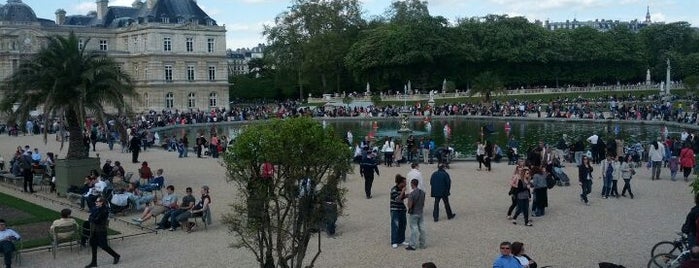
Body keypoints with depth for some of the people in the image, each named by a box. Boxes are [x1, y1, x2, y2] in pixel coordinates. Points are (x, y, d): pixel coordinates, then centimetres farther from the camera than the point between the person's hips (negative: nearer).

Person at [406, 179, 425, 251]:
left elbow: (409, 206, -20)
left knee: (414, 229, -1)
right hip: (421, 213, 6)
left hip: (414, 214, -6)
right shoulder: (422, 192, 1)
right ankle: (422, 244, 19)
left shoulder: (412, 194, -20)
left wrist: (408, 199, -3)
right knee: (421, 228, 11)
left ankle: (412, 245, 4)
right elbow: (423, 203, 10)